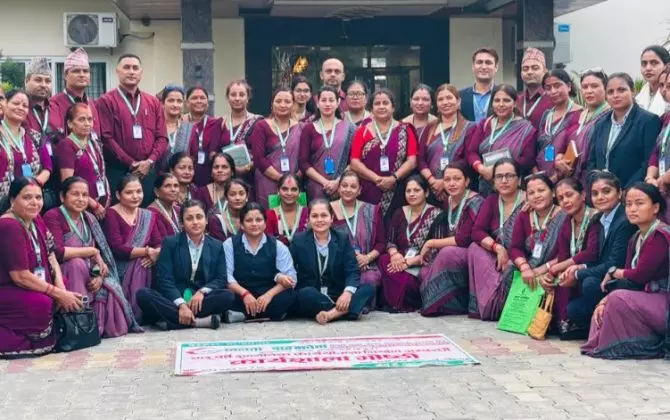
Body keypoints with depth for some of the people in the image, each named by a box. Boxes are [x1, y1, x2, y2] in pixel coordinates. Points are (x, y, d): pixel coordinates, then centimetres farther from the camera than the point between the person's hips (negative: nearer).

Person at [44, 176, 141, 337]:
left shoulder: (89, 219, 10)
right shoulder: (53, 217, -10)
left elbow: (102, 254, 6)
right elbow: (58, 252, -24)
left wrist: (99, 276, -14)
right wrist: (92, 251, -15)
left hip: (88, 277, 5)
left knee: (109, 290, -19)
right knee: (77, 263, -32)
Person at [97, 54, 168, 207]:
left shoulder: (153, 102, 14)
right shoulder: (106, 101, 0)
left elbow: (162, 137, 10)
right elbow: (106, 137, -8)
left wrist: (149, 161, -6)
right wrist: (131, 164, -11)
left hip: (148, 172, 4)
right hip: (117, 172, -4)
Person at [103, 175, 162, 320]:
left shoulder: (148, 216, 16)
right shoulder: (111, 214, -4)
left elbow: (159, 244, 5)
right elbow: (117, 249, -15)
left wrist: (156, 254, -19)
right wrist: (148, 251, -13)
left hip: (143, 268, 6)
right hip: (120, 269, -6)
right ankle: (131, 319, -14)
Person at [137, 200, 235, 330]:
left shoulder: (217, 246, 10)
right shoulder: (170, 243, 3)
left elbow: (221, 279, 3)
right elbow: (164, 279, -7)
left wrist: (202, 292, -18)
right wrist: (181, 304, -23)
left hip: (200, 299, 1)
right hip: (173, 300, -1)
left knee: (228, 296, -27)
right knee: (143, 294, -29)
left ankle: (173, 319, -29)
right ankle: (199, 320, -35)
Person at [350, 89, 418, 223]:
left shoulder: (404, 130, 8)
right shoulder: (362, 131, 9)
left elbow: (412, 160, -1)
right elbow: (354, 162, 0)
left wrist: (393, 178, -14)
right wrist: (377, 179, -11)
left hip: (397, 194, 0)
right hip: (368, 193, 1)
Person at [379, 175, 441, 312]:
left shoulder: (435, 214, -1)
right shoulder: (400, 213, 15)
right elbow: (390, 241, 10)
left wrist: (408, 262, -18)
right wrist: (394, 254, -15)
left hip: (423, 265, -5)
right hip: (400, 261, 5)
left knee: (404, 279, -35)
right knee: (384, 260, -27)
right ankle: (391, 302, -8)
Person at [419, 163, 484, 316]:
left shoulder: (475, 203, -14)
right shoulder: (447, 202, 7)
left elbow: (463, 239, -22)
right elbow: (441, 233, 12)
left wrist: (431, 243, -14)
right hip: (450, 260, 7)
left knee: (448, 253, -34)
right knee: (424, 273, -19)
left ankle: (435, 303, -18)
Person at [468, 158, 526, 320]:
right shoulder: (491, 201, 6)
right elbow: (477, 231, -4)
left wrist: (509, 256, -25)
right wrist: (497, 247, -20)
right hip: (497, 258, 5)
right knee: (475, 249, -21)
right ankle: (479, 306, -17)